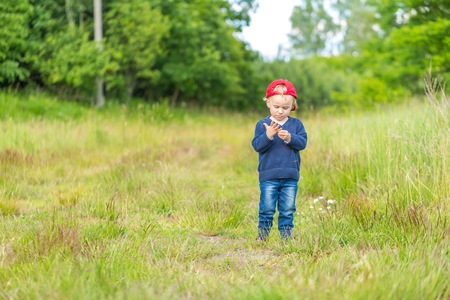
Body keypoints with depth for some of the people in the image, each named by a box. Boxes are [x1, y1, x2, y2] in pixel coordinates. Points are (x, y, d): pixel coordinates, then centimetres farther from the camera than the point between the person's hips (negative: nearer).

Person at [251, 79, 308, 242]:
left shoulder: (296, 124, 5)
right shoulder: (262, 124, -1)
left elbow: (302, 142, -4)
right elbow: (257, 145, -9)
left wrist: (290, 138, -21)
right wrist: (268, 135, -26)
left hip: (290, 176, 2)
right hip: (268, 175, -2)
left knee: (288, 208, 7)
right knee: (267, 207, 1)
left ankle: (286, 234, 18)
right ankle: (262, 233, 13)